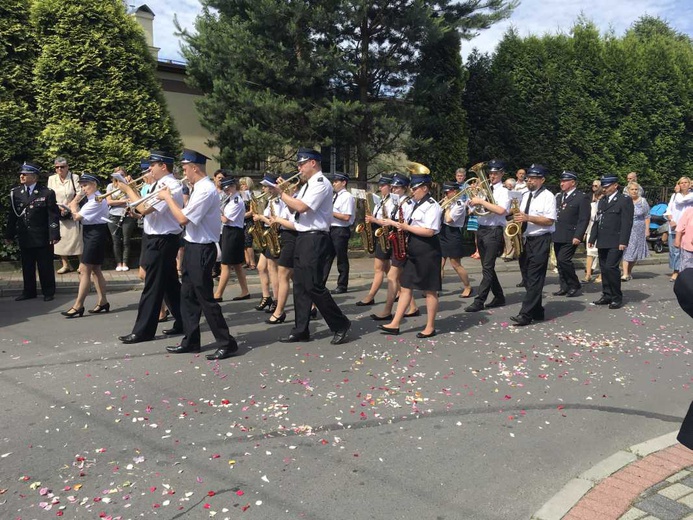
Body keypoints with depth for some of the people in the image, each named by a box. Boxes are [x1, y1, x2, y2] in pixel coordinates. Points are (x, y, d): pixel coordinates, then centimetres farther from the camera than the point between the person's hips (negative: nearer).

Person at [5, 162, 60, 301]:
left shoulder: (47, 193, -6)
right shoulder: (15, 193, 6)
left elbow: (53, 215, -8)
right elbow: (12, 215, 9)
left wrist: (54, 235, -13)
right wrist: (9, 234, 6)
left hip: (43, 238, -4)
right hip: (24, 237, 4)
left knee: (45, 266, 5)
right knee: (27, 266, 11)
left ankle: (48, 292, 17)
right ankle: (28, 291, 24)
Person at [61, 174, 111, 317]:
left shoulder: (96, 201, -17)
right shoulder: (93, 199, 16)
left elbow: (77, 217, -17)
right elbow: (79, 215, 14)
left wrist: (74, 204, -3)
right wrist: (76, 203, 2)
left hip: (96, 234, -11)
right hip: (91, 234, 11)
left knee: (84, 270, -8)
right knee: (95, 269, 14)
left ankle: (78, 306, -4)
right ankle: (102, 302, 20)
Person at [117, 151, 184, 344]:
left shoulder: (170, 186, -19)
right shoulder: (159, 185, 12)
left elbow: (144, 208, -25)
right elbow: (145, 207, 12)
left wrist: (128, 189, -12)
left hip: (162, 241, -10)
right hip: (157, 239, 10)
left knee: (153, 285, -2)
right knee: (169, 283, 15)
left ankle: (143, 331, 6)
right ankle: (182, 323, 24)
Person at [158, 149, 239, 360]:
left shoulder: (205, 190, -20)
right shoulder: (200, 188, 12)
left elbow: (183, 218, -22)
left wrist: (167, 197, -10)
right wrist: (171, 197, 11)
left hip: (201, 249, -10)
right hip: (193, 247, 10)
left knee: (205, 297, -5)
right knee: (188, 295, 15)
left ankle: (226, 343, 3)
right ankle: (191, 340, 26)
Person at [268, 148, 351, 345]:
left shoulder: (321, 183, -13)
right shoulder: (308, 185, 18)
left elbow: (301, 207, -24)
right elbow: (294, 208, 18)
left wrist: (281, 193, -13)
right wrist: (283, 193, 3)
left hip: (314, 239, -10)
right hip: (303, 238, 10)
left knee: (313, 286, -8)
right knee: (300, 286, 10)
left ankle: (341, 325, 4)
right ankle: (301, 330, 17)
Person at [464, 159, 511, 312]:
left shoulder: (503, 191, -5)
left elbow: (501, 210, -23)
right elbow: (473, 204, 18)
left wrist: (481, 201, -21)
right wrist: (473, 194, 1)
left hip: (494, 231, -7)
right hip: (481, 229, 7)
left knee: (487, 267, -6)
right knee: (487, 266, 12)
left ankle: (479, 301, -5)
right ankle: (499, 297, 25)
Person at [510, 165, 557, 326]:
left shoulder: (548, 196, -7)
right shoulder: (525, 196, 15)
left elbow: (549, 221, -15)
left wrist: (528, 218, -22)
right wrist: (517, 219, 1)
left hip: (540, 241, -8)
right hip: (525, 240, 8)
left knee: (535, 279, -7)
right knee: (529, 278, 11)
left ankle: (525, 315, -9)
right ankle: (537, 312, 21)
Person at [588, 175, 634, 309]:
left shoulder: (625, 200, -3)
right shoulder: (602, 201, 19)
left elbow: (627, 223, -9)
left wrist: (623, 242, -16)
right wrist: (592, 238, 14)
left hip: (615, 243, -7)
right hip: (602, 242, 7)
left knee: (611, 268, -12)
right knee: (604, 269, 8)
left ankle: (617, 298, -2)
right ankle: (607, 295, 16)